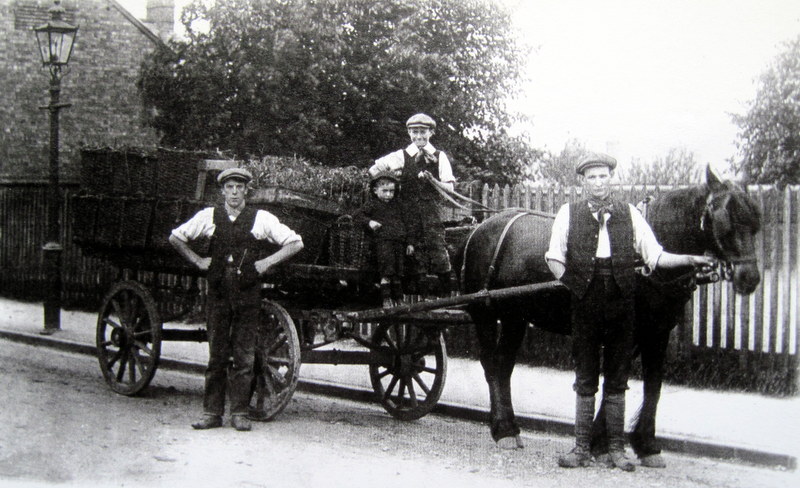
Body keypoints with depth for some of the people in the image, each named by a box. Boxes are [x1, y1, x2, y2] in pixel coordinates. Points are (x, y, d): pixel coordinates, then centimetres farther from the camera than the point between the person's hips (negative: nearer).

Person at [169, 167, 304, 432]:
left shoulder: (261, 218, 3)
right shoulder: (208, 216, 7)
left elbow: (295, 243, 7)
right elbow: (175, 237, 19)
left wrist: (268, 262, 1)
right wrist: (198, 261, 11)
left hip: (247, 293, -1)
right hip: (218, 291, 1)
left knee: (244, 355, 1)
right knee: (217, 353, 3)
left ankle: (240, 413, 8)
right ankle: (212, 412, 8)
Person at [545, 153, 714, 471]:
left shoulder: (629, 214, 6)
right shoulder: (569, 213, 3)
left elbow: (655, 256, 3)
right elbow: (554, 259, 4)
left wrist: (690, 260, -8)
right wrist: (572, 284, -7)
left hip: (621, 304, 1)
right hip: (585, 305, -1)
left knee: (617, 381, 8)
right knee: (585, 381, 7)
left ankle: (617, 449, 16)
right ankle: (581, 449, 14)